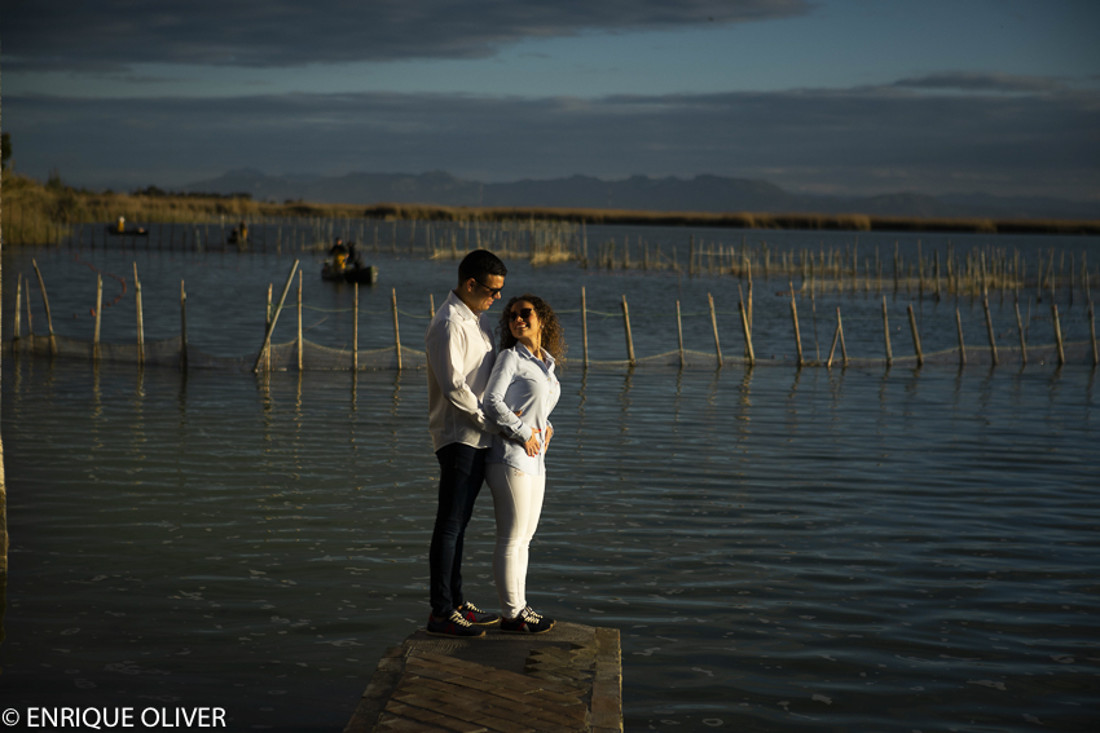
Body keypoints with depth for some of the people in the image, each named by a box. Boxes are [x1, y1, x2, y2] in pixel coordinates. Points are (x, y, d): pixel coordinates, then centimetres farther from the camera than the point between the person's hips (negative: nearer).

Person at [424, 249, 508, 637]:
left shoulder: (475, 320, 16)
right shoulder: (449, 324, -16)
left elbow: (493, 376, 21)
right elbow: (454, 388, -22)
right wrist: (491, 420, -15)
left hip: (477, 437, 10)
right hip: (457, 437, -10)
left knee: (460, 522, 14)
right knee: (449, 524, -6)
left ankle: (455, 602, 22)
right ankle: (441, 613, -3)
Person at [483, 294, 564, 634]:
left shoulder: (547, 364, 15)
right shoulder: (510, 357, -7)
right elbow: (492, 402, -15)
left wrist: (545, 428, 5)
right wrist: (524, 434, -14)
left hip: (534, 460, 8)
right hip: (510, 457, -8)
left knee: (523, 539, 13)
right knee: (511, 540, -3)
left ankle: (519, 607, 21)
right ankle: (512, 614, 3)